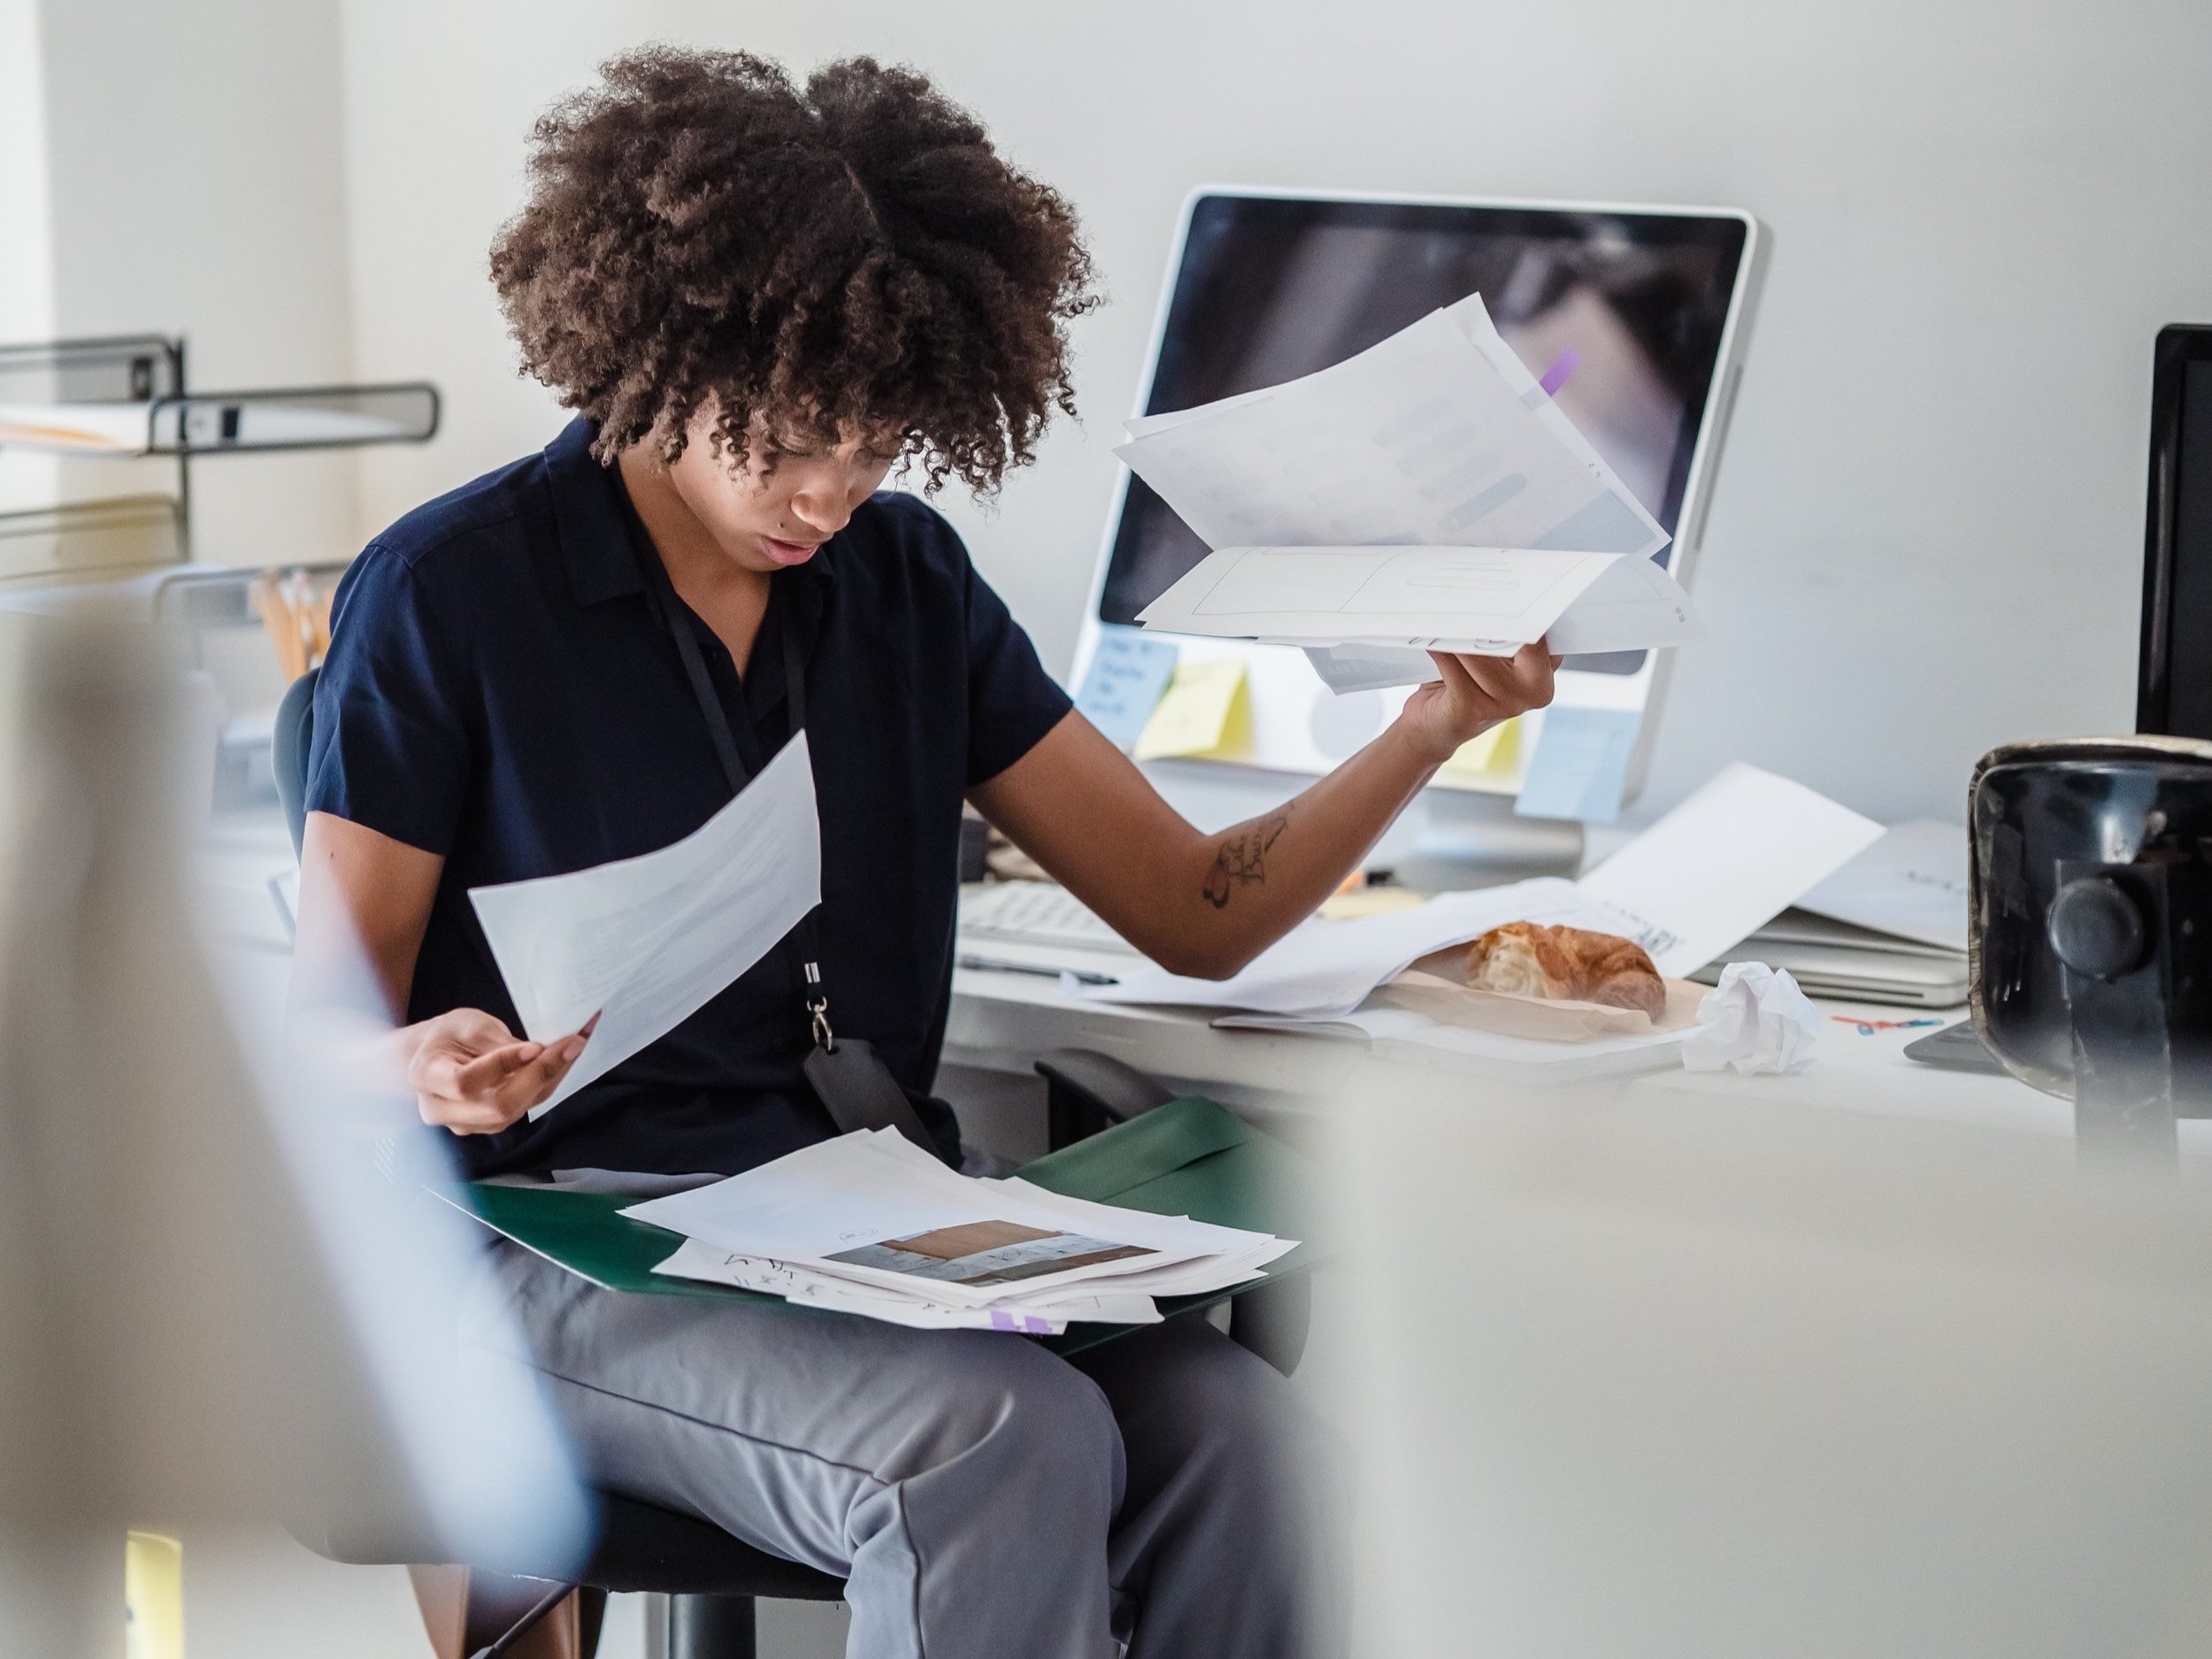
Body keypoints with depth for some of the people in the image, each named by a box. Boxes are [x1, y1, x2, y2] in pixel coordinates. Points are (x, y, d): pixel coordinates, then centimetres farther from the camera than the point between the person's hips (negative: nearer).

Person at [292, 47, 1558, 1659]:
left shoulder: (907, 583, 12)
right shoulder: (448, 592, -2)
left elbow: (1196, 908, 11)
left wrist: (1430, 733, -3)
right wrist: (433, 1071, -25)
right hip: (579, 1250, -4)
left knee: (1235, 1428, -27)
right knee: (1010, 1443, -34)